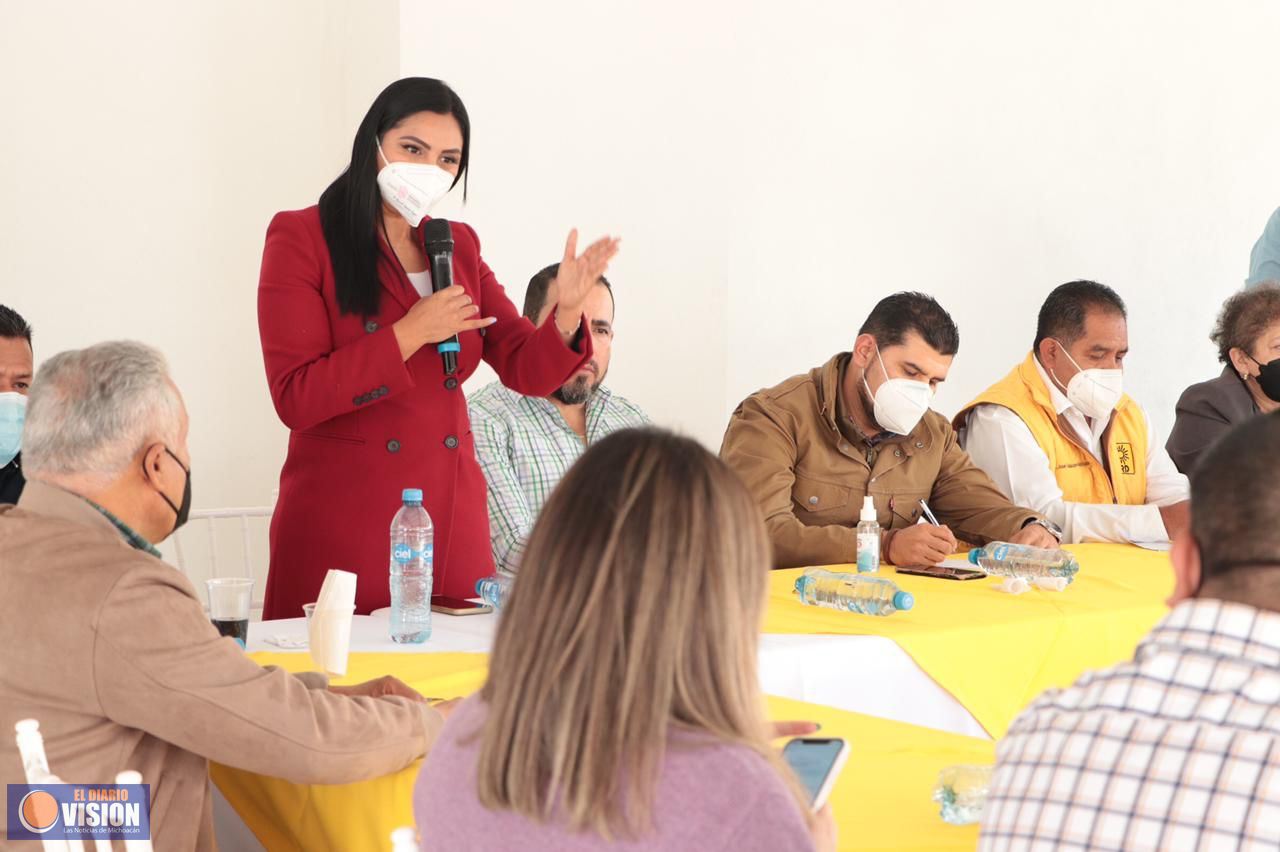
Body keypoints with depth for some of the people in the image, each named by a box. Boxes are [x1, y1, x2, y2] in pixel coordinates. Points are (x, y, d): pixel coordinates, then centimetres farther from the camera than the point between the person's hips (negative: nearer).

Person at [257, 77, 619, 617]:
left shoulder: (458, 247, 12)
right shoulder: (302, 238, -4)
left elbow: (527, 370, 5)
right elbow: (295, 398, -12)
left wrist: (566, 312, -15)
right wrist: (409, 335, -16)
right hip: (342, 525, -5)